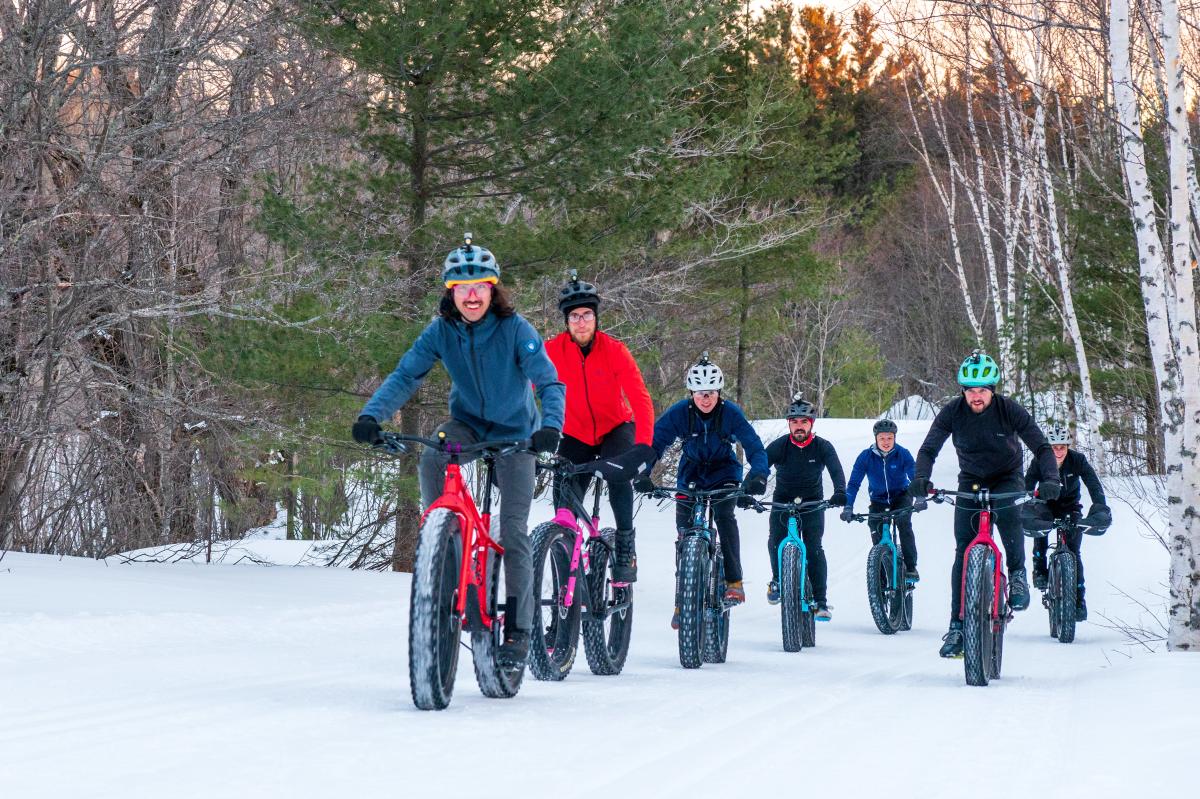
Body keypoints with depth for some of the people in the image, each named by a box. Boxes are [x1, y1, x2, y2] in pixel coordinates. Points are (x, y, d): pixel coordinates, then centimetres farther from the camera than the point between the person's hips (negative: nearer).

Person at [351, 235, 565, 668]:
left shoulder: (515, 329, -23)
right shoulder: (441, 331, -14)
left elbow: (550, 383, -28)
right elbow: (405, 375, -18)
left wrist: (550, 425, -49)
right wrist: (371, 415, -36)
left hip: (514, 432, -2)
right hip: (468, 422, 2)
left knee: (513, 532, -8)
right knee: (431, 459, -33)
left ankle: (518, 630, 1)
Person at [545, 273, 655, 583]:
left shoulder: (614, 350, -19)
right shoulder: (552, 351, -17)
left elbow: (640, 399, -24)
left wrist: (643, 444, -37)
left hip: (615, 428, -1)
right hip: (576, 435, 1)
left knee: (618, 476, -28)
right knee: (564, 499, -10)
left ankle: (626, 551, -15)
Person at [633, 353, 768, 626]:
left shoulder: (730, 413, -22)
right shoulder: (679, 412, -21)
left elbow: (754, 447, -24)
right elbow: (654, 442, -23)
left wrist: (758, 475, -44)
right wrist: (642, 474, -40)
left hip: (723, 472, -2)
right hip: (691, 473, 2)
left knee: (724, 514, -28)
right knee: (685, 530, -4)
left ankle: (734, 581, -24)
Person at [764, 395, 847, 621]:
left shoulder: (823, 447, -11)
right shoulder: (779, 446, -12)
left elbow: (836, 471, -24)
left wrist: (840, 492, -45)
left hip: (812, 502, -1)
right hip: (783, 501, 1)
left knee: (814, 548, -13)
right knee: (776, 542, -19)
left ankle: (821, 601, -8)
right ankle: (778, 579, 9)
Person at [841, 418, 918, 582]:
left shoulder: (903, 454, -17)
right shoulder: (866, 456, -16)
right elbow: (853, 483, -18)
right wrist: (848, 507, -32)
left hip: (901, 496, -1)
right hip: (878, 500, 2)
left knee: (903, 523, -28)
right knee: (877, 537, -11)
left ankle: (911, 567, -21)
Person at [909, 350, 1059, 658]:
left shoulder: (1010, 411, -19)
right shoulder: (952, 412, -15)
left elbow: (1041, 447, -19)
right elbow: (928, 449, -17)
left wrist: (1051, 479, -38)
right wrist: (920, 478, -38)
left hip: (1006, 479, -2)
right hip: (970, 482, 2)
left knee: (1007, 511, -37)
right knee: (963, 552, -9)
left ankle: (1017, 574, -12)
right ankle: (957, 626, -5)